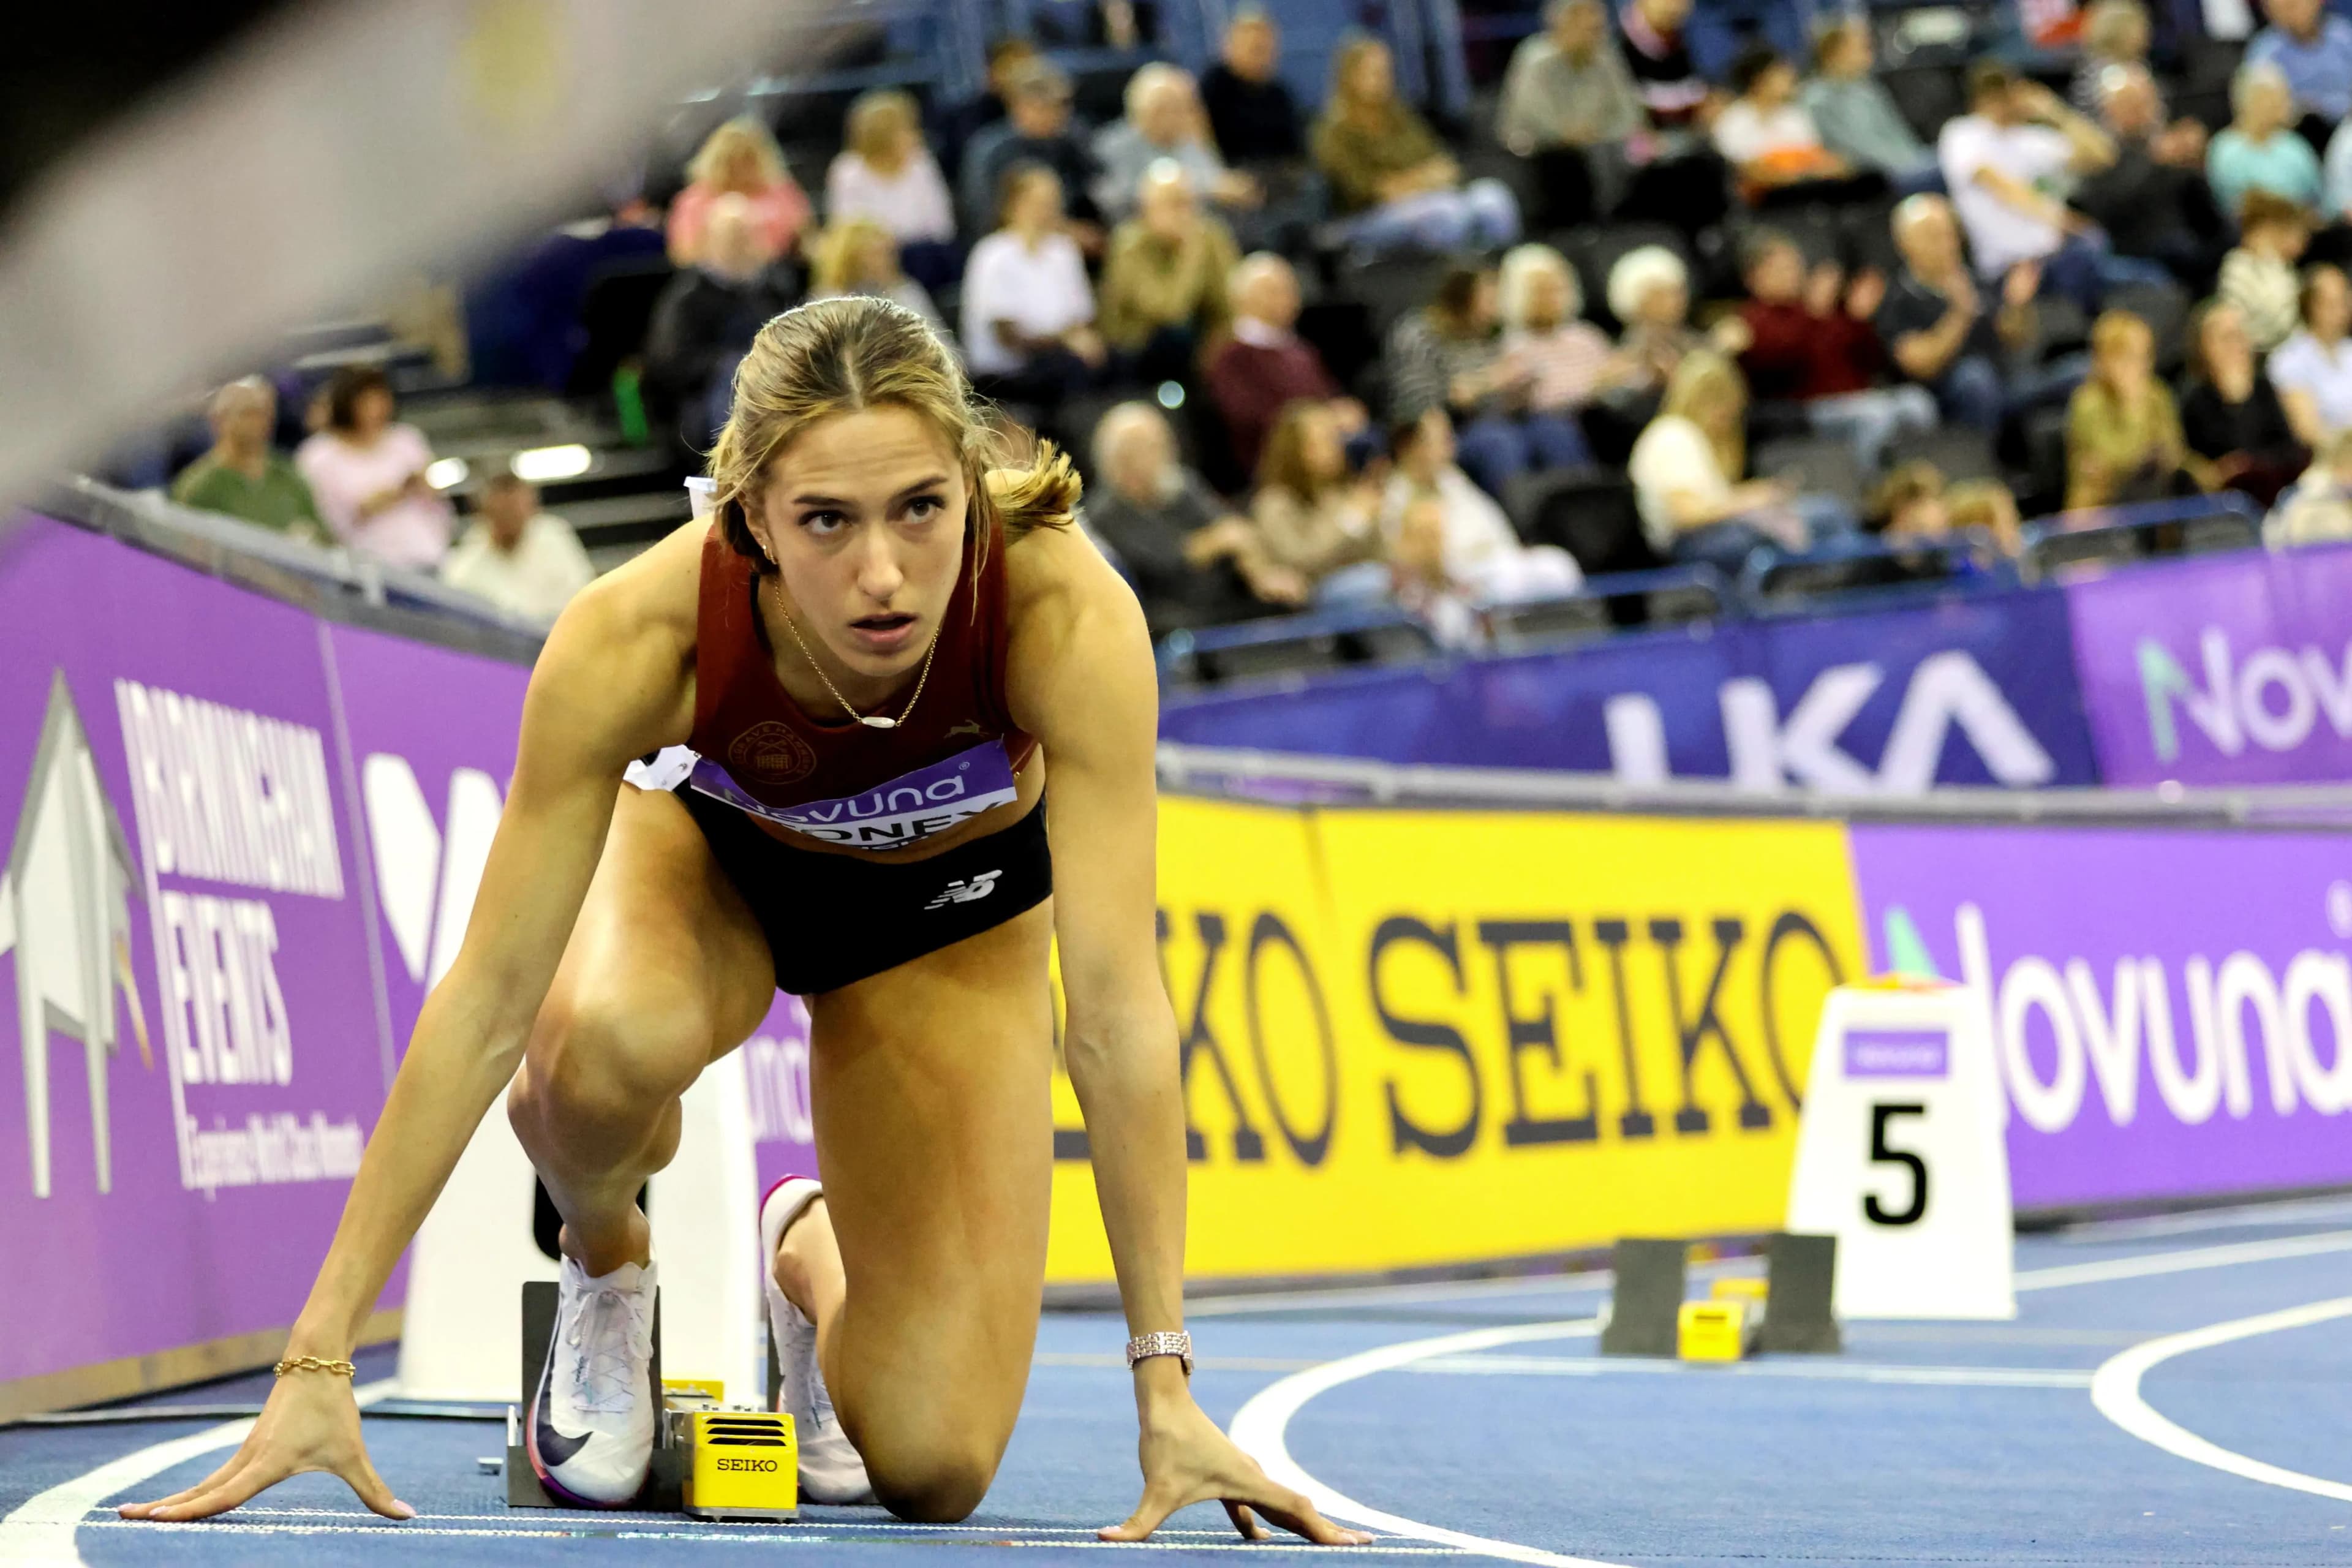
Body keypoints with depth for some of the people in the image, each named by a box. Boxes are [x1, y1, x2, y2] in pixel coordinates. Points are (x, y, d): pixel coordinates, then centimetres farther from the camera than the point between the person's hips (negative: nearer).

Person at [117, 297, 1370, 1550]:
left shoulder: (1068, 614, -39)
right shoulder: (634, 633, -38)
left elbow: (1116, 1005, -37)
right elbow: (488, 1001, -34)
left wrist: (1164, 1384, -39)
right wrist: (317, 1362, -36)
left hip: (949, 904, 1)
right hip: (705, 848, 0)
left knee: (928, 1471, -12)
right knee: (610, 1043, -39)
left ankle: (813, 1258, 23)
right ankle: (603, 1260, -3)